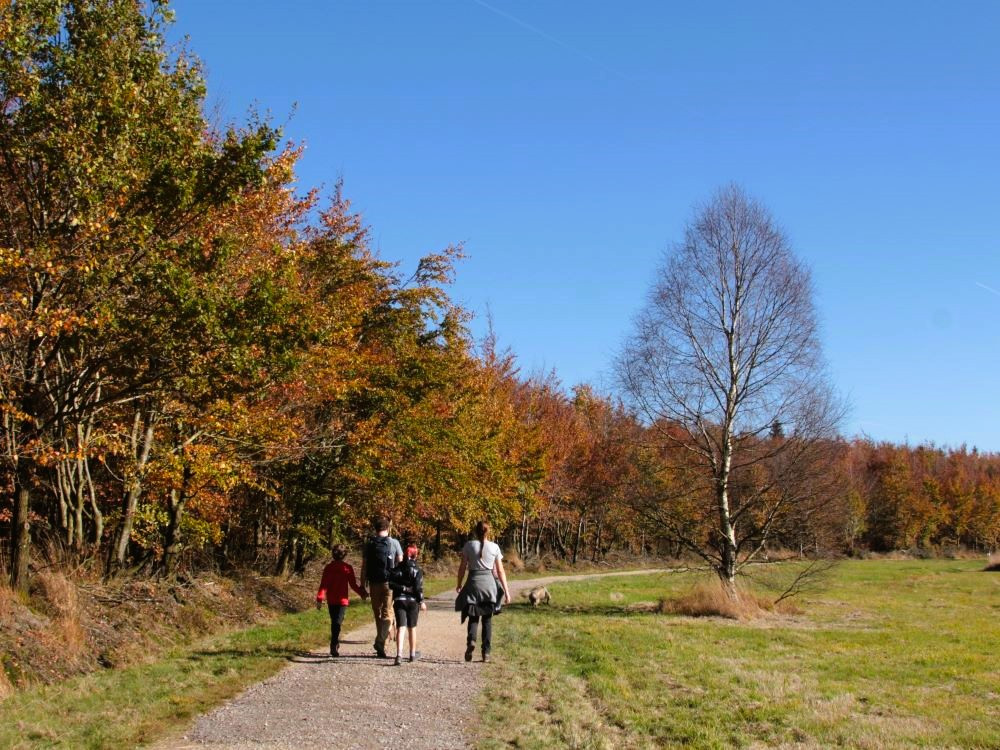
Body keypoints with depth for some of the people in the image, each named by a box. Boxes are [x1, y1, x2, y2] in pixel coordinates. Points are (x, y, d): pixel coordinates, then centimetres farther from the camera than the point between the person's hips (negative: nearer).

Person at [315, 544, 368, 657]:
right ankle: (334, 646, -22)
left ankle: (335, 644, 26)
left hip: (331, 600, 3)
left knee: (334, 622, 17)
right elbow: (353, 584, -2)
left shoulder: (328, 567, 0)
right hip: (342, 600, -3)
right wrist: (362, 593, 12)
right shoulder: (347, 568, -4)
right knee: (338, 622, -7)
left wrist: (319, 599, -6)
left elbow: (323, 584, -5)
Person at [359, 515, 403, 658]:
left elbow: (364, 566, 2)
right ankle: (380, 642, -18)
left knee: (378, 614, 13)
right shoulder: (394, 543, -2)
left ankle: (380, 646, 21)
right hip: (389, 582, -2)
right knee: (387, 614, 0)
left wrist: (363, 586, 7)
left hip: (374, 583, 2)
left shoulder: (369, 544, 3)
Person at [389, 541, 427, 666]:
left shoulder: (398, 568, 3)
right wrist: (421, 601, -6)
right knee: (412, 628, 14)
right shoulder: (417, 569, -6)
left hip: (399, 600, 1)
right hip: (413, 601, -1)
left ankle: (399, 654, -23)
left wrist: (402, 588, -3)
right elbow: (418, 587, -11)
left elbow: (391, 583, -6)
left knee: (401, 628, -6)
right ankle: (413, 653, 27)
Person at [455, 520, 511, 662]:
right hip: (489, 582, 1)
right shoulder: (494, 547, 2)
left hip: (473, 582, -1)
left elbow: (462, 566, 1)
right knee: (487, 619, 11)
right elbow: (500, 571, 2)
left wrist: (459, 583, 16)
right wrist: (506, 591, 6)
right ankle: (486, 652, 9)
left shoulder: (469, 545, 0)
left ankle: (471, 640, -18)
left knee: (473, 616, 10)